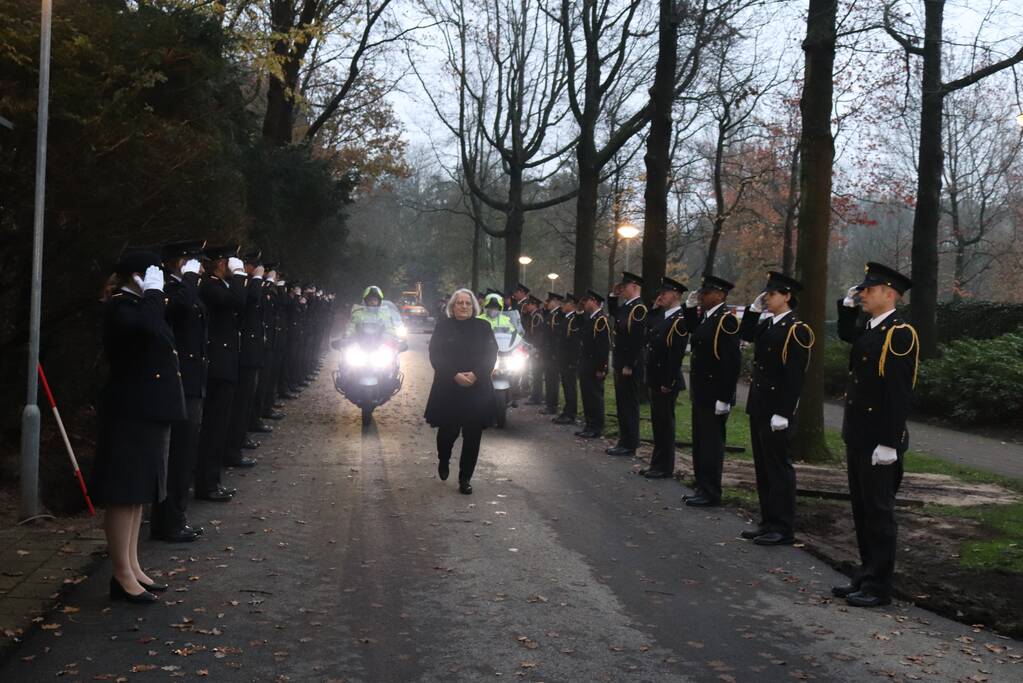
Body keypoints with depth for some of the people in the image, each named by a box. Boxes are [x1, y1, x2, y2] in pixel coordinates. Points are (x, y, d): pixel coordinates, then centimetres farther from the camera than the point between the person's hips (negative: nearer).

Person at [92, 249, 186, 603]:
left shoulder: (140, 306, 15)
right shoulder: (118, 307, -12)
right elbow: (146, 325, -33)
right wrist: (153, 292, -21)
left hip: (148, 410, 10)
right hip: (129, 411, -10)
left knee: (138, 491, 14)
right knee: (124, 493, -4)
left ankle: (133, 567, 21)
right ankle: (122, 575, 1)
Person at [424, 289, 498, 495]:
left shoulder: (483, 327, 6)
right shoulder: (443, 326, 4)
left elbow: (491, 355, 1)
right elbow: (436, 355, -2)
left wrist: (476, 374, -15)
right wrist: (455, 375, -15)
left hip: (477, 390, 1)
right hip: (448, 389, -1)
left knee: (472, 435, 1)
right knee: (448, 430, 3)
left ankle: (465, 478, 11)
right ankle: (443, 461, 35)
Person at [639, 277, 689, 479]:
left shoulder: (680, 320, -15)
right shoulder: (660, 316, 13)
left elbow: (676, 354, -20)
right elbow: (650, 339, 9)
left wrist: (668, 383, -21)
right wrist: (656, 307, 8)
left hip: (667, 381, -9)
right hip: (655, 379, 9)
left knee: (665, 423, -1)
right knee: (657, 422, 14)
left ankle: (665, 468, 8)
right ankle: (657, 463, 23)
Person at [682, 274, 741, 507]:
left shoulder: (726, 319, -16)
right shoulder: (705, 317, 10)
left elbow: (732, 361, -20)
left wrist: (724, 398, -22)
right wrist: (690, 307, 14)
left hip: (715, 394, -9)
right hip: (701, 391, 9)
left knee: (711, 443, -1)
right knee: (701, 442, 15)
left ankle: (711, 494, 7)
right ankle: (702, 488, 24)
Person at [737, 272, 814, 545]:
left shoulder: (797, 330, -14)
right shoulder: (767, 324, 10)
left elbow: (794, 377, -18)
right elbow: (744, 334, 25)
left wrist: (783, 413, -21)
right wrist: (754, 308, 12)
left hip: (777, 409, -8)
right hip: (758, 406, 8)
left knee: (778, 466, -3)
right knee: (763, 467, 13)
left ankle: (783, 529, 4)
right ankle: (769, 522, 21)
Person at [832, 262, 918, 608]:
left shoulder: (900, 333, -15)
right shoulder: (868, 329, 12)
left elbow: (899, 393, -20)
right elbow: (846, 334, 37)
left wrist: (888, 443, -23)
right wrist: (848, 304, 19)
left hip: (879, 440, -9)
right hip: (857, 437, 9)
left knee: (878, 512, -1)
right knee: (862, 510, 15)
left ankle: (878, 586, 7)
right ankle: (866, 576, 25)